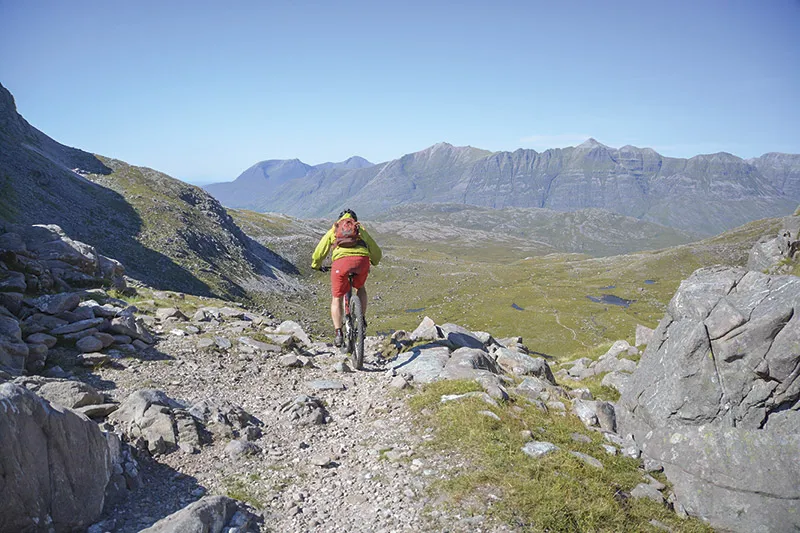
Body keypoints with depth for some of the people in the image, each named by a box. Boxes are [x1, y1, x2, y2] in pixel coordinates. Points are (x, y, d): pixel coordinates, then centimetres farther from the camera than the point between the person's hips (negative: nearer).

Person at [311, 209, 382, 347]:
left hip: (341, 261, -1)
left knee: (336, 299, 14)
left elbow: (319, 252, 33)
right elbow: (377, 252, 41)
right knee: (360, 288, 31)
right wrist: (373, 262, 63)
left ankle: (338, 333, 3)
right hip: (362, 259, 1)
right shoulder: (361, 229, 35)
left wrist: (316, 265, 53)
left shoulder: (333, 230, 32)